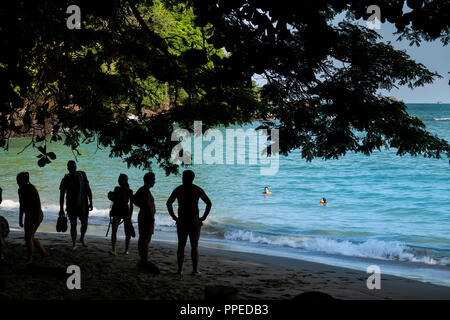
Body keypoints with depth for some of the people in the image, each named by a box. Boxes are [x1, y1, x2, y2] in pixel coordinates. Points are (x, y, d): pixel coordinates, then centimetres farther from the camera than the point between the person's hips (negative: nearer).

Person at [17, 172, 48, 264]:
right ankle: (44, 253, 27)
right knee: (30, 237, 12)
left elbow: (38, 204, -21)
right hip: (28, 216, 9)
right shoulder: (21, 190, 6)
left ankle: (29, 258, 6)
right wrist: (20, 219, 17)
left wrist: (37, 219, -24)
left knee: (28, 237, -8)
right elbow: (21, 205, 15)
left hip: (36, 215, -9)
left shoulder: (32, 189, -20)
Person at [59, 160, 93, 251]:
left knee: (84, 224, 3)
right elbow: (62, 195, 0)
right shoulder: (65, 180, -5)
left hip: (83, 205, 1)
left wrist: (91, 203, -4)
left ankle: (82, 238, 31)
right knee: (73, 225, -2)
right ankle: (74, 244, 9)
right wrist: (61, 209, -2)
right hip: (71, 205, -1)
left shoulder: (82, 175, -4)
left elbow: (88, 189, 0)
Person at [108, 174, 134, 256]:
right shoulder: (117, 189, 5)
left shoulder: (129, 191, -5)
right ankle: (113, 250, -20)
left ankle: (126, 250, 20)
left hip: (126, 211, -2)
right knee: (114, 230, -13)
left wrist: (130, 217, -11)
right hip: (117, 211, 2)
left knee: (127, 232, 5)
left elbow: (131, 204, -6)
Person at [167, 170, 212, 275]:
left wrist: (174, 217, 3)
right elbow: (209, 203, -5)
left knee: (181, 246, 8)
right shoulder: (197, 189, 0)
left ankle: (180, 269, 5)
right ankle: (195, 270, 1)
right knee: (194, 247, 3)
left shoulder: (178, 189, 4)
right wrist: (203, 217, 0)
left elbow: (169, 203, 0)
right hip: (194, 222, -1)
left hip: (181, 222, 1)